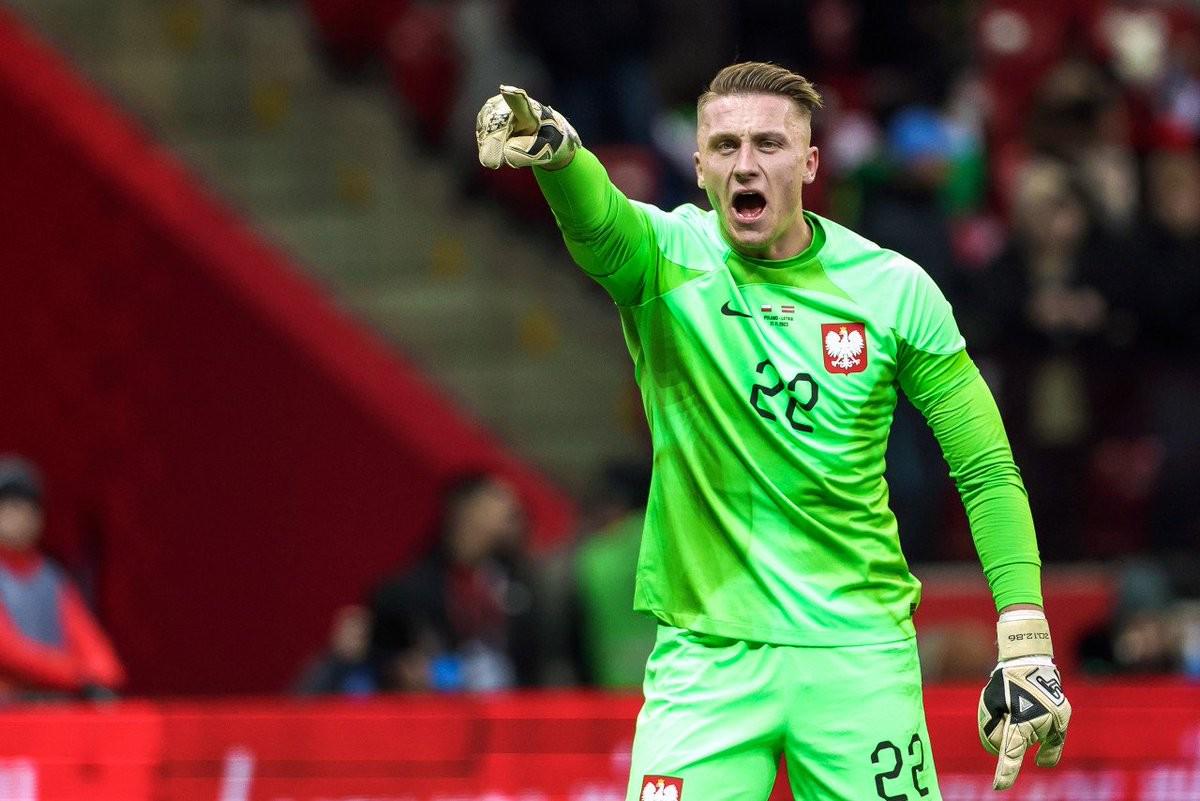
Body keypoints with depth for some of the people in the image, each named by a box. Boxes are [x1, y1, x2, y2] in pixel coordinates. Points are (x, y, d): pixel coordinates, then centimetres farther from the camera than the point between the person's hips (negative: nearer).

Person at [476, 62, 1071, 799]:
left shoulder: (895, 289, -1)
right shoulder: (666, 258, -4)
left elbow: (987, 470, 2)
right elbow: (596, 220, -28)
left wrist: (1026, 642, -8)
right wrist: (556, 151, -52)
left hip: (859, 651, 1)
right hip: (706, 649, -1)